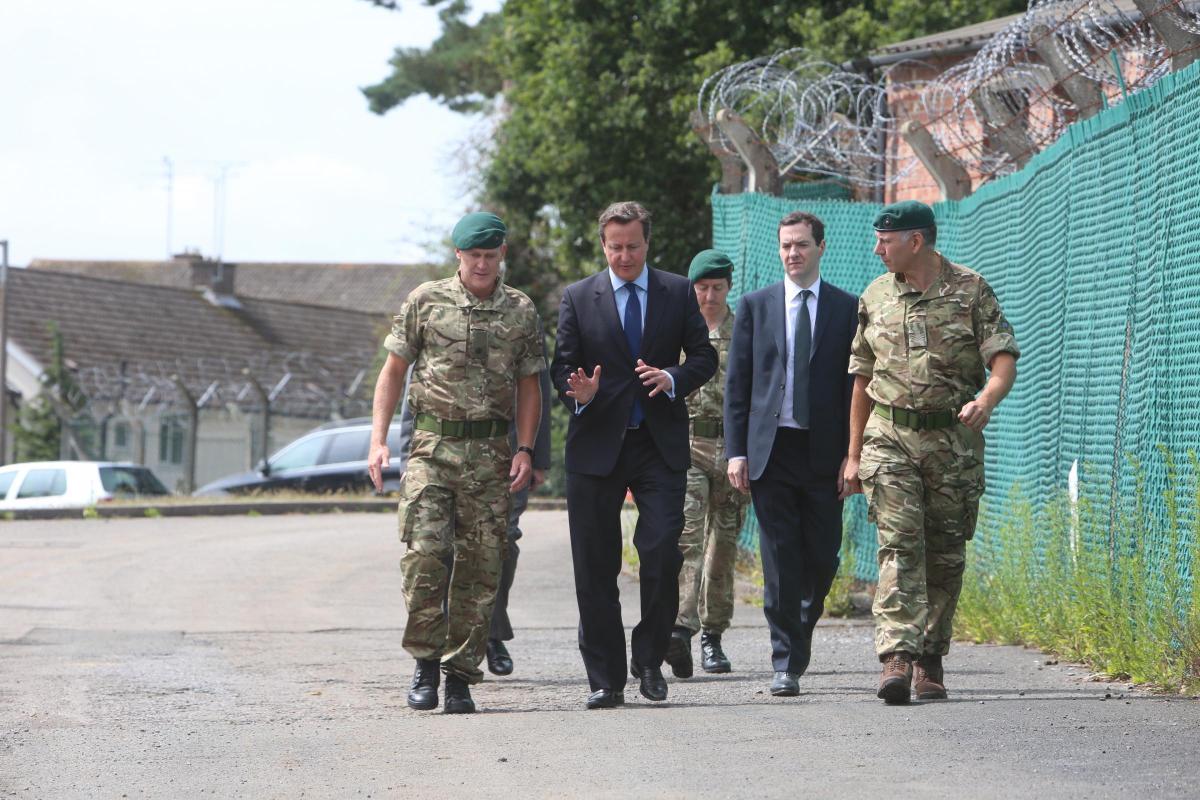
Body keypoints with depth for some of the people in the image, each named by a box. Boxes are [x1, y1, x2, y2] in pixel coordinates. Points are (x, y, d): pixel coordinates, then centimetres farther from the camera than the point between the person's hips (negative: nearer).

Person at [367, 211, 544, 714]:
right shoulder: (426, 302, 4)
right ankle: (426, 661, 1)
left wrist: (525, 449, 0)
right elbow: (393, 371, 8)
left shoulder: (520, 312, 8)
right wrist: (378, 440, 0)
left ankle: (460, 675, 7)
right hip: (433, 445, -1)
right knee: (424, 554, -13)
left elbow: (528, 389, 12)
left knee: (480, 566, 0)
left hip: (491, 453, 1)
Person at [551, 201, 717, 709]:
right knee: (595, 567, 1)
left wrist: (673, 378, -12)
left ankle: (650, 659, 6)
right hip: (597, 443, 0)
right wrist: (579, 394, -18)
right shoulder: (578, 298, 7)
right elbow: (561, 365, 4)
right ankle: (605, 679, 8)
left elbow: (704, 356, 9)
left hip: (660, 442, 0)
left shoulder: (679, 293, 8)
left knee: (663, 551, -13)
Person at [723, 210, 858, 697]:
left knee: (822, 557, 3)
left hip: (823, 452, 0)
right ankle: (786, 663, 0)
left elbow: (856, 386, 4)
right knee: (780, 560, -3)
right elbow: (737, 383, 7)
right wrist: (736, 450, -2)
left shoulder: (847, 309, 6)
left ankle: (801, 626, 31)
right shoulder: (756, 306, 8)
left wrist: (853, 455, -3)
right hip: (770, 451, 0)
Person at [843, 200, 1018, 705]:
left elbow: (1004, 360, -6)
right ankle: (897, 658, -23)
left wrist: (986, 400, -28)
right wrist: (854, 454, 14)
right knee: (899, 545, -13)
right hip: (891, 437, 1)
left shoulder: (971, 291, 1)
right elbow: (862, 381, 16)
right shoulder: (875, 298, 10)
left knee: (946, 554, 4)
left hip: (955, 438, -1)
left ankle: (931, 660, 16)